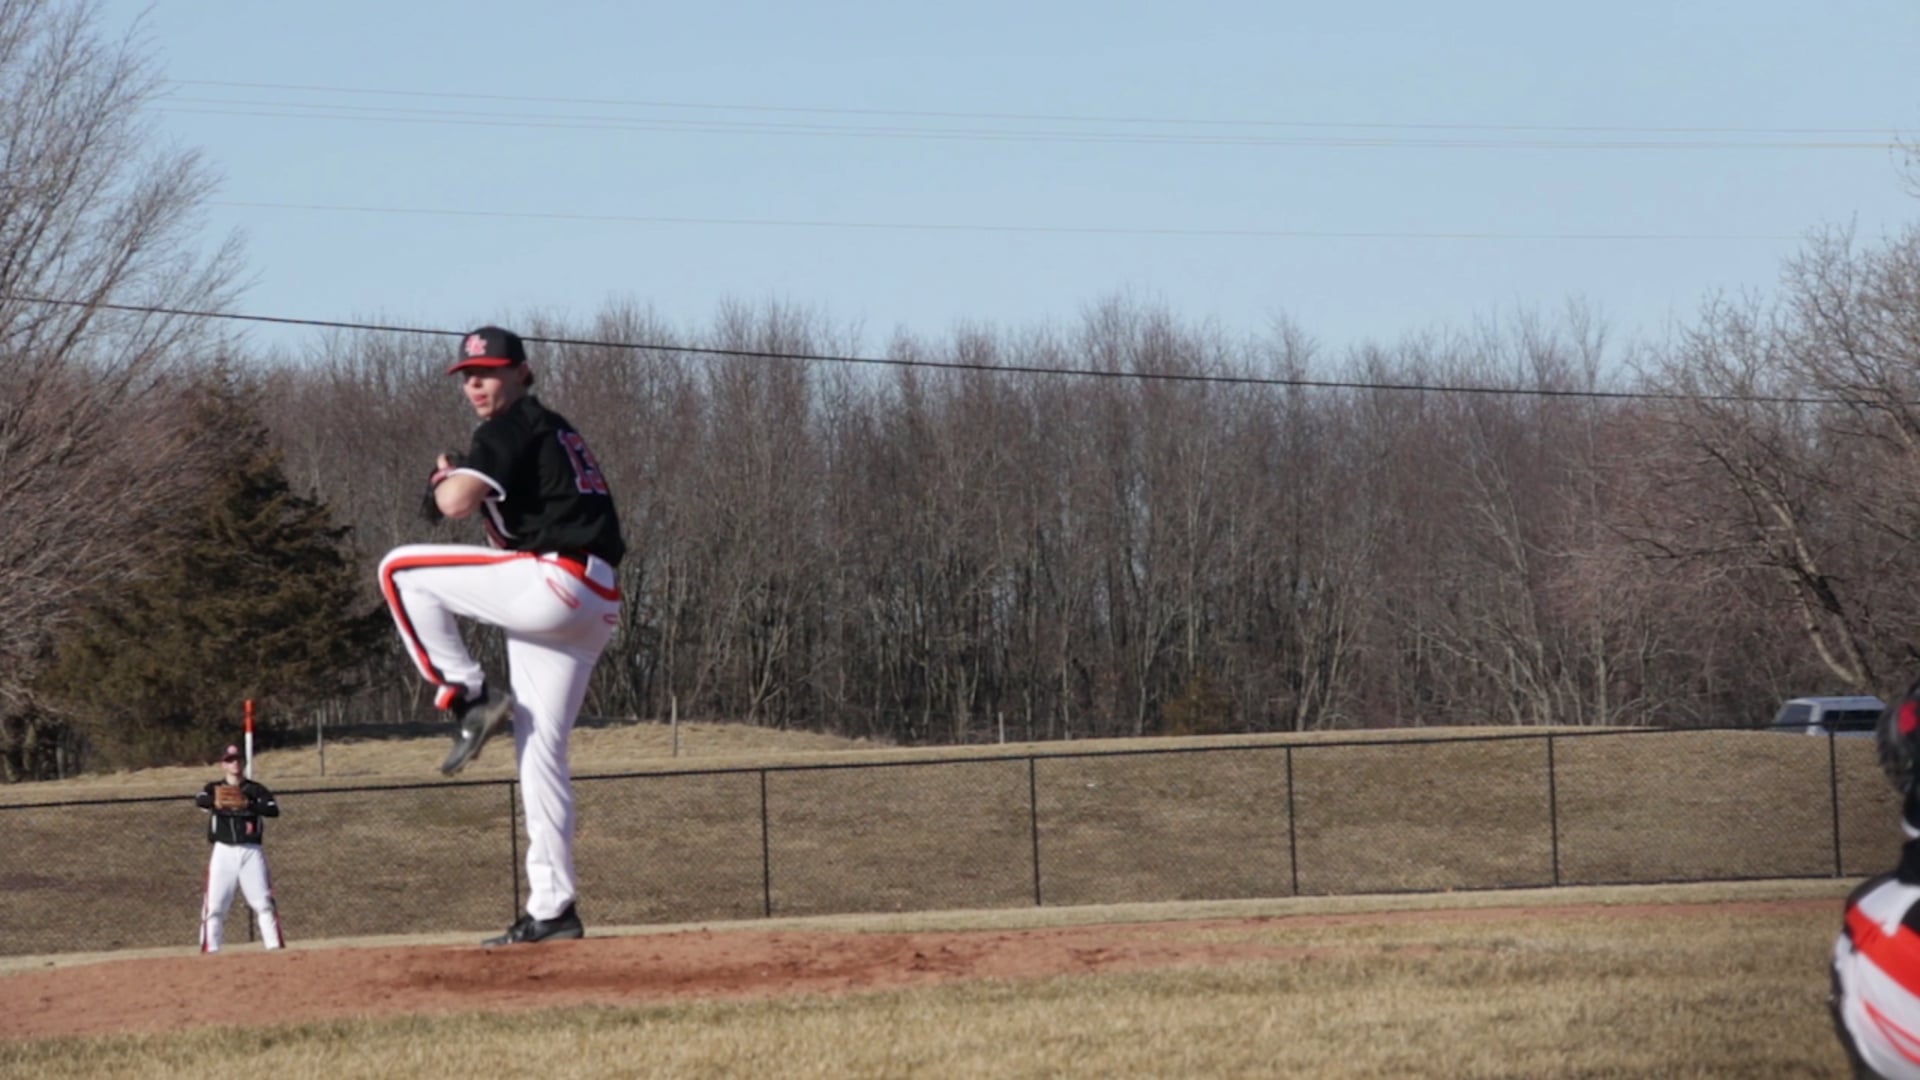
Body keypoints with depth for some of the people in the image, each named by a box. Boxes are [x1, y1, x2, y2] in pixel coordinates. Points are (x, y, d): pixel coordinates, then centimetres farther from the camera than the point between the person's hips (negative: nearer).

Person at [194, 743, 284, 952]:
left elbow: (274, 809, -7)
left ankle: (275, 947, -4)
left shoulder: (255, 789, 10)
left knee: (263, 902, -5)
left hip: (251, 851, 0)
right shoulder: (214, 788, 9)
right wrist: (215, 802, -38)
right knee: (215, 905, -5)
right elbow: (199, 800, -14)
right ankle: (210, 951, -1)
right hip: (224, 851, 0)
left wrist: (247, 804, -23)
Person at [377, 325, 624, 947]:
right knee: (539, 750, 8)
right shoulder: (555, 432, 27)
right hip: (591, 608, 10)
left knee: (402, 572, -4)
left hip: (551, 585, -10)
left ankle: (469, 698, -6)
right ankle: (552, 910, 6)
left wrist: (444, 481, 7)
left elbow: (458, 501, -17)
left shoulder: (514, 427, -4)